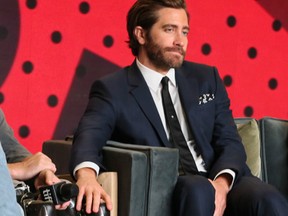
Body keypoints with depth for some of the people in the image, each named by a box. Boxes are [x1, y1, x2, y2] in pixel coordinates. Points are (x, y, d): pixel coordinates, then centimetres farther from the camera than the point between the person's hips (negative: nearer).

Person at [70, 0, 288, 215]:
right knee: (197, 190, -36)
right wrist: (87, 174, -38)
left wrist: (222, 182, -14)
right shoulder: (112, 89, 5)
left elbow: (230, 141, 9)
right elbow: (89, 135, -13)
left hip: (219, 182, 3)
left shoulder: (206, 78, 15)